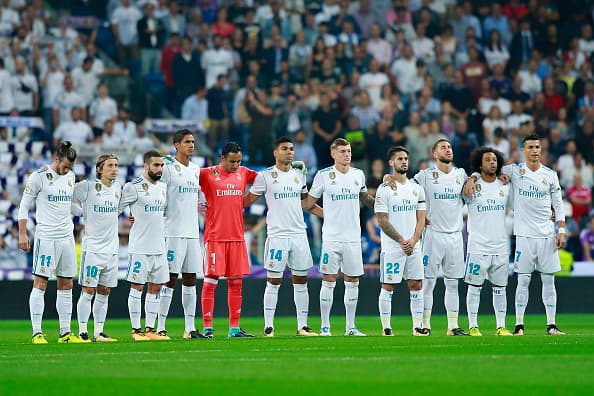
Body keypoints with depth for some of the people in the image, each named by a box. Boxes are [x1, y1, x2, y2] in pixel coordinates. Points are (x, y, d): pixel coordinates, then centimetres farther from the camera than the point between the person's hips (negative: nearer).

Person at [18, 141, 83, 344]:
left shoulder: (70, 177, 12)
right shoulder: (39, 177, -7)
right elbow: (24, 206, -4)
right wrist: (22, 234, -9)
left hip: (67, 237, 7)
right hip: (46, 237, -7)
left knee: (66, 285, 7)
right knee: (40, 283, -6)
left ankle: (65, 333, 11)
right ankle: (37, 333, -6)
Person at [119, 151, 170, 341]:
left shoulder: (163, 187, 13)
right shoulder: (133, 187, -10)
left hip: (159, 247, 7)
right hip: (139, 247, -7)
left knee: (155, 287, 7)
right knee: (137, 287, -3)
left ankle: (150, 329, 13)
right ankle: (136, 330, 1)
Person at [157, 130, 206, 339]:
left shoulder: (196, 169, 15)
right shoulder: (168, 169, -6)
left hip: (193, 233, 7)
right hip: (174, 233, -7)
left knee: (190, 279, 7)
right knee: (170, 279, -7)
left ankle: (190, 328, 10)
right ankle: (160, 327, -4)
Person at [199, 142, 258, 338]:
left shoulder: (243, 173, 9)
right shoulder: (208, 174, -4)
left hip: (237, 237, 5)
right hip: (214, 237, -5)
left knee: (236, 282, 6)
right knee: (211, 281, -3)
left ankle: (234, 328, 12)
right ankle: (207, 327, 0)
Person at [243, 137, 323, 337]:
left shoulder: (299, 175, 12)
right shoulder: (266, 176, -2)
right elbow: (248, 200, 3)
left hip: (299, 234, 4)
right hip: (277, 235, -4)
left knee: (301, 281, 5)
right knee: (273, 282, -3)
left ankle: (302, 326, 9)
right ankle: (268, 326, 2)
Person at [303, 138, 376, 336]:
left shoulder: (358, 175, 9)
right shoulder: (324, 175, -2)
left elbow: (365, 198, 27)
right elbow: (309, 202, 6)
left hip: (353, 237, 4)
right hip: (331, 237, -4)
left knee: (353, 282, 6)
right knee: (328, 281, -3)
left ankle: (350, 327, 12)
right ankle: (325, 327, 2)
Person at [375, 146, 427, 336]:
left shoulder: (416, 188, 10)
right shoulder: (384, 189, -6)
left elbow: (421, 219, 9)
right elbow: (382, 221, -10)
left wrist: (413, 241, -7)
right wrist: (401, 241, -13)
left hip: (414, 247, 5)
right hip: (392, 248, -5)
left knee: (417, 285, 5)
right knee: (387, 287, -2)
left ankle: (417, 327, 11)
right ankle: (386, 328, 3)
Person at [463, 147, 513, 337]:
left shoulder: (505, 186, 10)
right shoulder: (472, 187, -2)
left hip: (501, 246, 4)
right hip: (478, 246, -4)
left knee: (500, 288, 7)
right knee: (474, 286, -2)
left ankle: (501, 327, 11)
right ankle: (473, 326, 3)